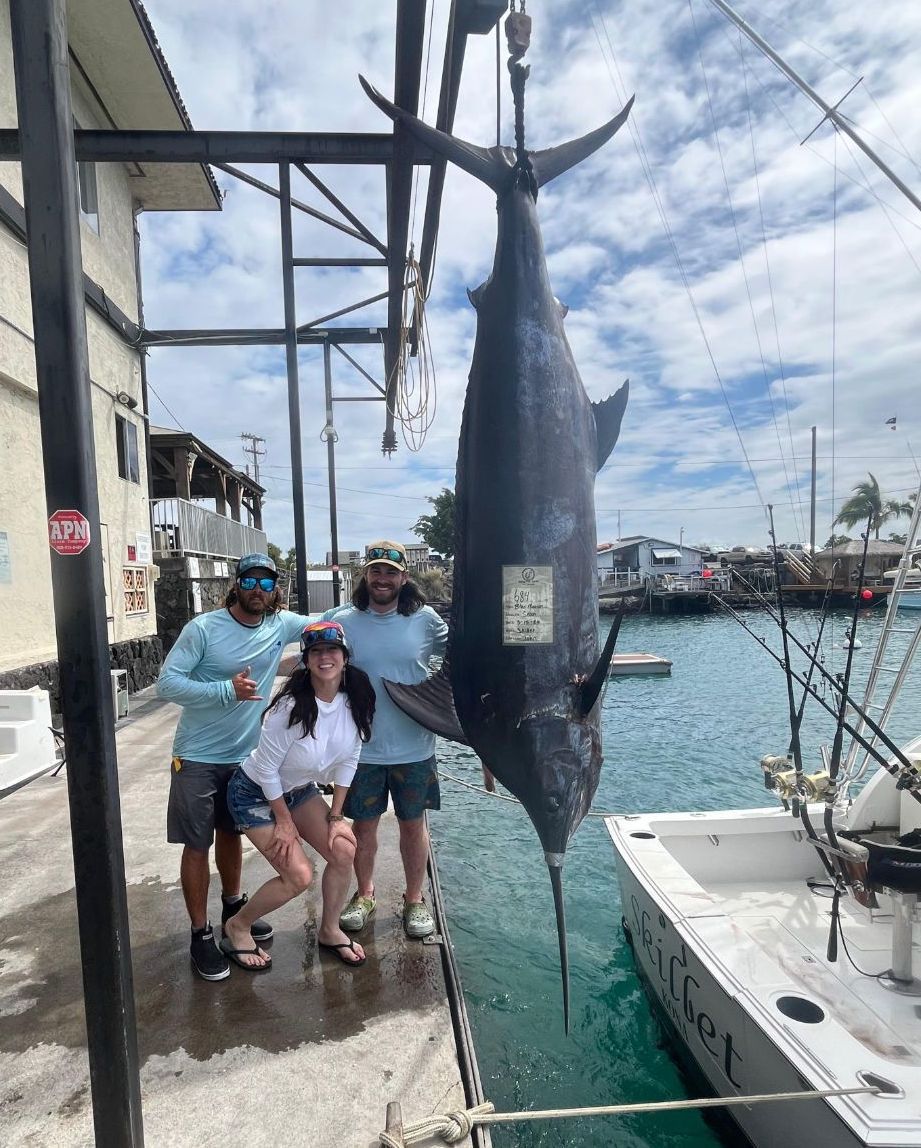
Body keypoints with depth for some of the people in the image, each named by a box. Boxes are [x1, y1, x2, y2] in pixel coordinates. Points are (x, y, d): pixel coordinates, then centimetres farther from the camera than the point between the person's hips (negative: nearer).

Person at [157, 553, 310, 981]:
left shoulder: (282, 624, -5)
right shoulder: (203, 628, -17)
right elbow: (167, 682, -20)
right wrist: (226, 690, -29)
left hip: (245, 754, 4)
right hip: (198, 757, -4)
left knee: (231, 834, 22)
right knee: (197, 846, 4)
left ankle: (233, 907, 42)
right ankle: (201, 936, 20)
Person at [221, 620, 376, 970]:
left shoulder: (355, 701, -15)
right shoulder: (292, 706, -33)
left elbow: (348, 761, -3)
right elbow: (266, 768, -22)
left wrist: (336, 815, -3)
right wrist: (284, 820, -13)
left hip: (300, 789, 6)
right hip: (255, 794, -6)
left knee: (344, 851, -6)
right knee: (298, 876, -10)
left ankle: (329, 931, 20)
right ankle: (237, 928, 17)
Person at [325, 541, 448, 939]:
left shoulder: (424, 619, -5)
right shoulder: (341, 621, -6)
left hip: (414, 746, 0)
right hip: (362, 747, 0)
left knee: (413, 824, 14)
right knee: (363, 824, 16)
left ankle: (414, 899, 35)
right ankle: (364, 894, 40)